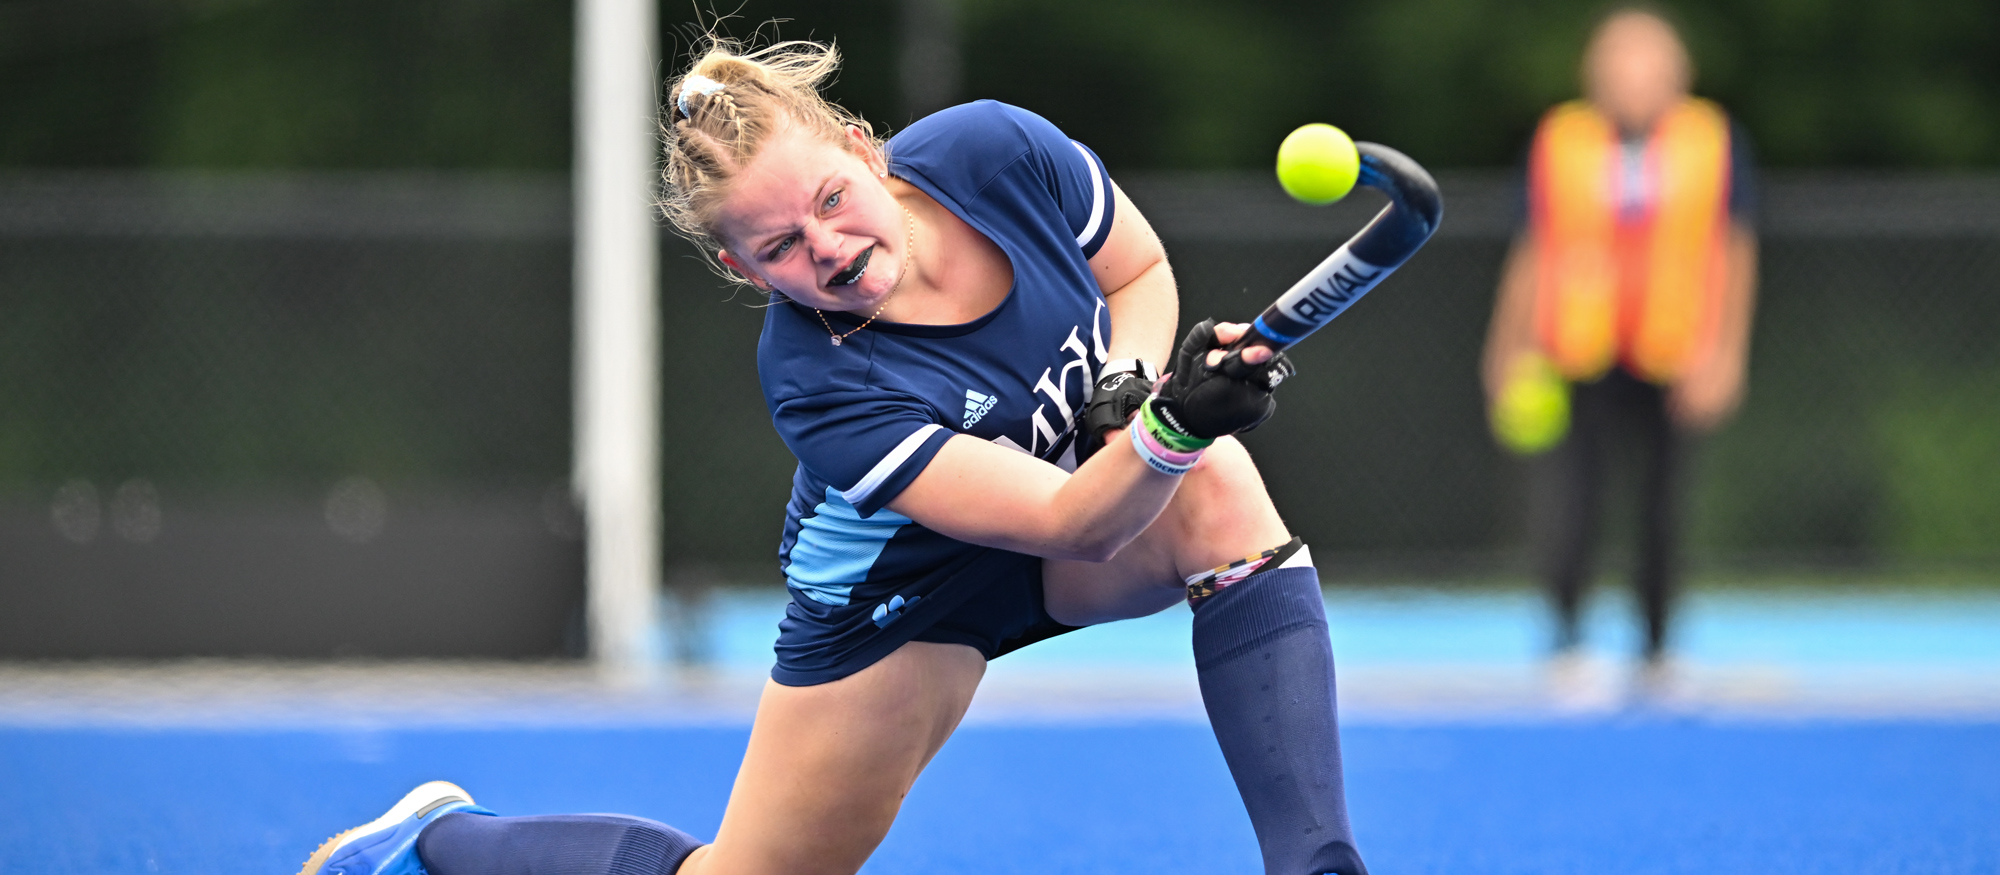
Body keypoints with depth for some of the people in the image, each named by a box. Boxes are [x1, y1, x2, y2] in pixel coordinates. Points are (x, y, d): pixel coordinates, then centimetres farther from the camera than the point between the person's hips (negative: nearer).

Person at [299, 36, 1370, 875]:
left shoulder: (998, 150, -25)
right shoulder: (814, 380, -36)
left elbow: (1142, 273, -3)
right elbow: (1071, 523, -41)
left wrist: (1131, 378, -24)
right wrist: (1170, 427, -60)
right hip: (898, 597, -4)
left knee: (1221, 493, -30)